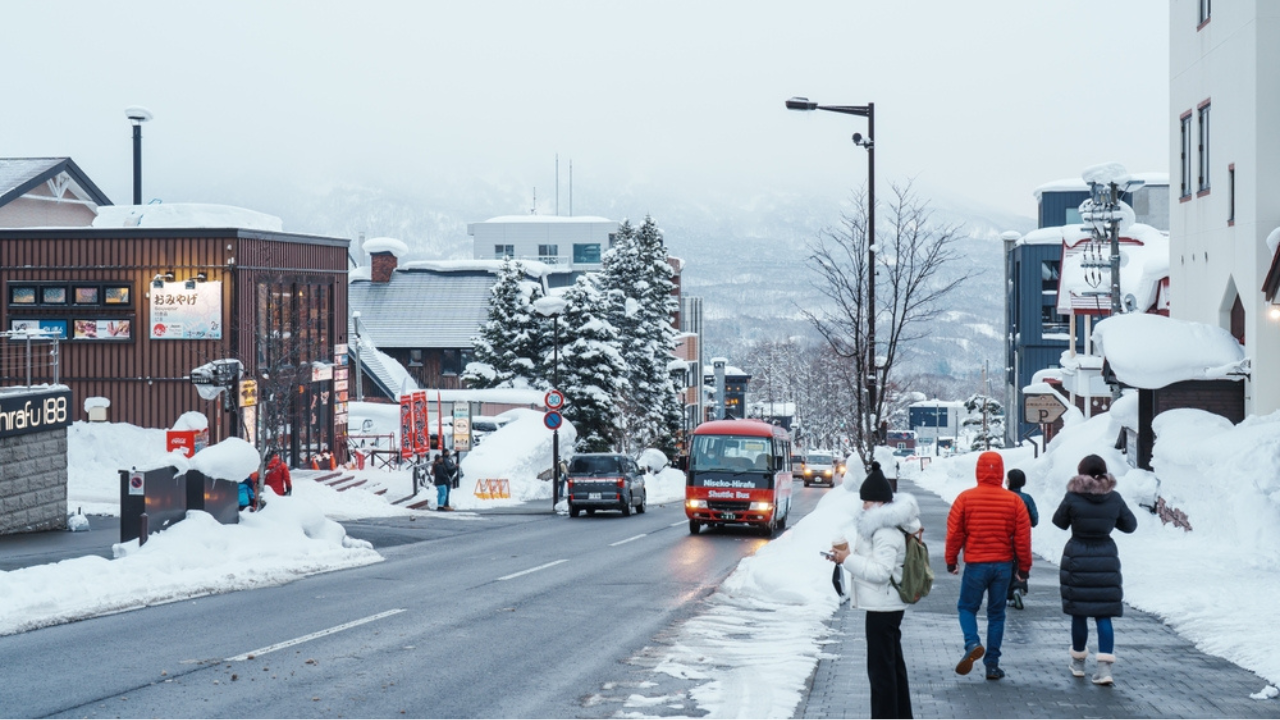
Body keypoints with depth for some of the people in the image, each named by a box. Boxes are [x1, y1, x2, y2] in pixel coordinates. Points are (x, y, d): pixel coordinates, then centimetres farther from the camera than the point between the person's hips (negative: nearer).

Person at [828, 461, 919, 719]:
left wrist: (848, 559, -21)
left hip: (882, 607, -11)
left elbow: (881, 571, -26)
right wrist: (847, 557, 5)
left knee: (881, 667, -6)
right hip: (888, 604, 11)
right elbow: (871, 560, 20)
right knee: (893, 663, 18)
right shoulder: (882, 525, 13)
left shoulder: (886, 532, -20)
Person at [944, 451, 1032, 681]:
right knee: (996, 614, 11)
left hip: (975, 565, -2)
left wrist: (951, 561, 10)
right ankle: (992, 664, 9)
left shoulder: (965, 498, -6)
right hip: (1003, 565, 2)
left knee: (967, 607, 13)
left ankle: (972, 644, -15)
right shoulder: (1013, 500, -1)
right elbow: (1023, 537, 1)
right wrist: (1024, 567, 11)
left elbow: (954, 533, -3)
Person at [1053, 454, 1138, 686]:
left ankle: (1078, 662, 23)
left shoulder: (1073, 497, -11)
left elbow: (1060, 522, 3)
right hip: (1106, 558, 2)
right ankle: (1105, 666, -9)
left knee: (1078, 613, 10)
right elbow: (1130, 525, 8)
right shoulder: (1114, 498, -3)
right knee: (1104, 614, 2)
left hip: (1077, 558, -2)